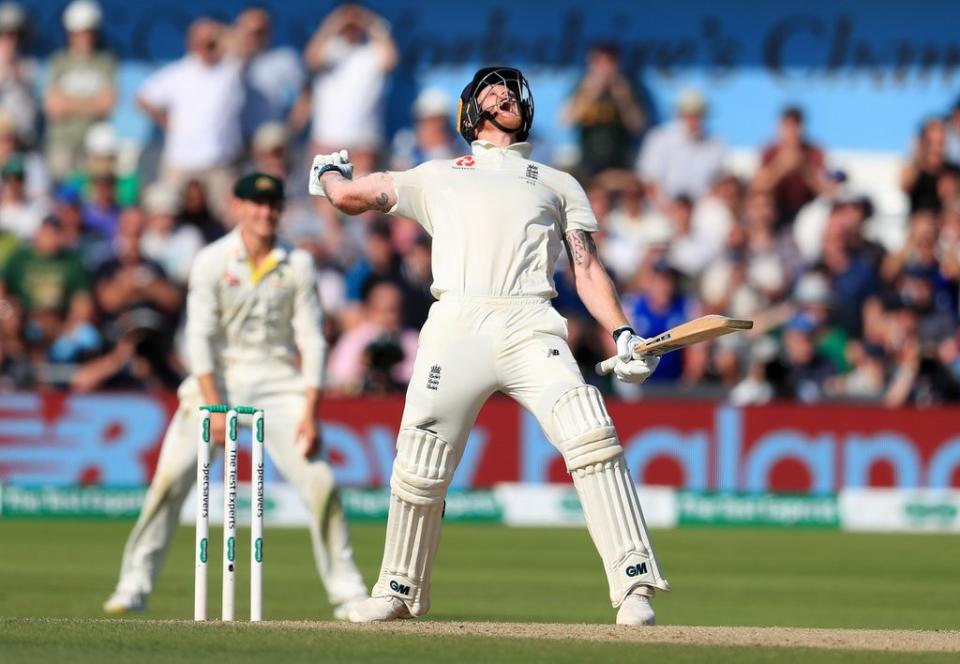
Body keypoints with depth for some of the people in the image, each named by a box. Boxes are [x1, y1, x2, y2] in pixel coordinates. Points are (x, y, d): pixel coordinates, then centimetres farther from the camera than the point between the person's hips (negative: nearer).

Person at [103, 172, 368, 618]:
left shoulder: (298, 265, -1)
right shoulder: (213, 261, -6)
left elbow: (312, 341, -1)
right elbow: (199, 336, -10)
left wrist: (310, 413, -11)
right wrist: (214, 406, -20)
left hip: (278, 380, 1)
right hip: (218, 377, -1)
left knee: (319, 481, -9)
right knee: (171, 476, -14)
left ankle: (347, 593, 2)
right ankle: (134, 585, -6)